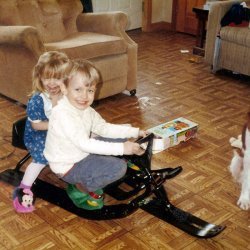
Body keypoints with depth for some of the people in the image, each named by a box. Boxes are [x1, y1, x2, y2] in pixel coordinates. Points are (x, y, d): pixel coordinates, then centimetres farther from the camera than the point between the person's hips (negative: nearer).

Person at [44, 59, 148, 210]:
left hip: (82, 154, 9)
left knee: (120, 139, 11)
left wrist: (134, 132, -3)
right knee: (118, 167, -20)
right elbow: (84, 144, -34)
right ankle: (81, 188, 2)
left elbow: (104, 128, 7)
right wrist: (121, 148, -36)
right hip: (68, 166, -9)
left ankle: (90, 177, 12)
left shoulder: (85, 109, -1)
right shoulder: (63, 114, -30)